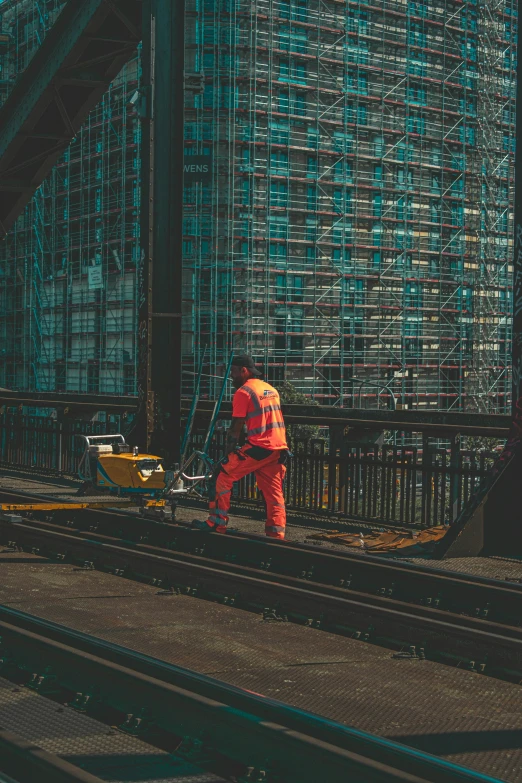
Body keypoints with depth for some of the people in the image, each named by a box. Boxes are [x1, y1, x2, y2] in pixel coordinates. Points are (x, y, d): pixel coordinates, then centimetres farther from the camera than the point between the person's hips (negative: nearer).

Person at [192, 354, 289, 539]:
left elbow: (236, 428, -5)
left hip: (258, 448, -7)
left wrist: (229, 452, 4)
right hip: (279, 449, 7)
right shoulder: (272, 390, 19)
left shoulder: (243, 392, -5)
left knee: (223, 475, 4)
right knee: (274, 494, 9)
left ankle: (217, 523, 5)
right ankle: (276, 535, 6)